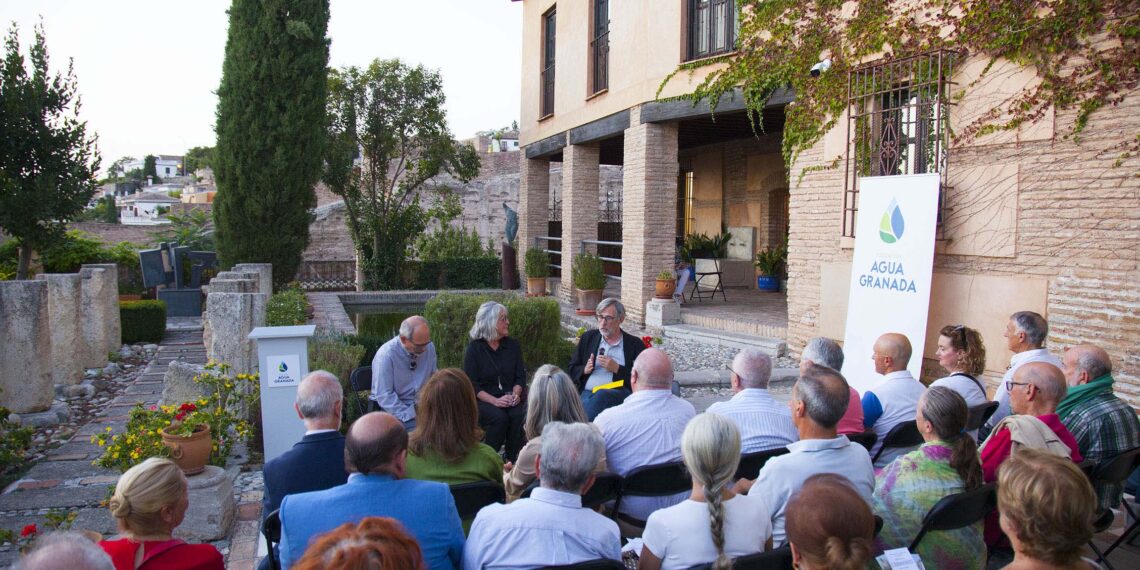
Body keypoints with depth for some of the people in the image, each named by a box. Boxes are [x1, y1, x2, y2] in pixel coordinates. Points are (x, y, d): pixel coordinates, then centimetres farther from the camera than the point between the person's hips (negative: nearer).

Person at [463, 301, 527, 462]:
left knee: (520, 415, -27)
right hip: (482, 400, -3)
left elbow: (521, 376, 10)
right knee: (499, 417, -32)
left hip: (509, 399, 3)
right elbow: (472, 385, -7)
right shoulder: (474, 348, -2)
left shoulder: (513, 345, 10)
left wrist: (516, 393, -12)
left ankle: (512, 461, -15)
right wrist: (495, 401, -20)